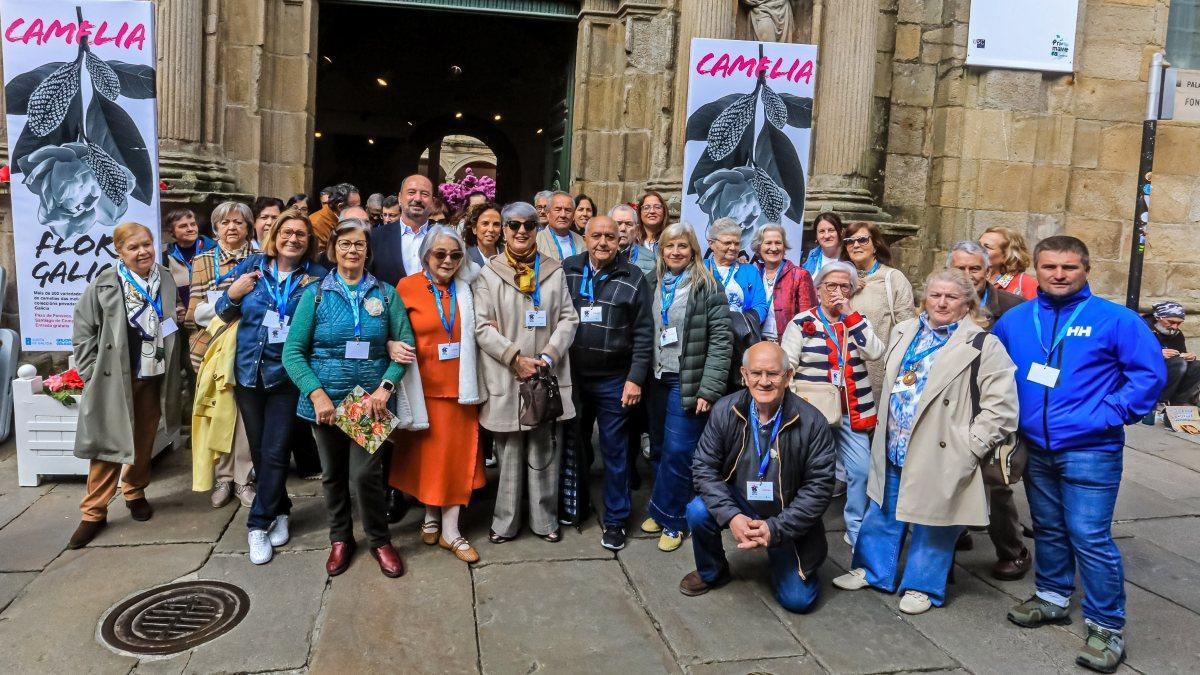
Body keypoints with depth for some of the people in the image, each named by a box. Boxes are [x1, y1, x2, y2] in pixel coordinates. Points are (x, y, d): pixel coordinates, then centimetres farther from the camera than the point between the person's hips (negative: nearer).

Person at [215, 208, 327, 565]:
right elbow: (225, 314, 8)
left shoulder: (318, 277, -4)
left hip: (287, 374, -3)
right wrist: (233, 294, -10)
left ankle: (259, 523, 9)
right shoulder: (251, 266, 1)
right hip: (249, 371, 3)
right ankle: (279, 510, 31)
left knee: (275, 451, -4)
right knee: (258, 449, 13)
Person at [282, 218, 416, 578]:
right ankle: (340, 539, 35)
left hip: (371, 399, -1)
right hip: (325, 401, 1)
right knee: (333, 474, 14)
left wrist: (385, 388, -15)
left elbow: (406, 344, -1)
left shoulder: (386, 293, 3)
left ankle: (379, 539, 15)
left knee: (366, 473, -8)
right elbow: (293, 350, -3)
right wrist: (317, 394, -15)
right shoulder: (315, 293, 1)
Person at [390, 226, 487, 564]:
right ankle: (432, 516, 30)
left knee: (457, 456, 5)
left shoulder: (465, 287, 4)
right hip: (425, 386, -2)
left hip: (459, 387, 3)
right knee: (428, 454, 10)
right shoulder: (408, 287, -4)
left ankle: (450, 530, 13)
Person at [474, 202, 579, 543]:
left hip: (546, 376, 2)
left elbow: (568, 319, 5)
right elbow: (482, 326, -4)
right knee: (509, 451, 6)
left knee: (543, 451, 7)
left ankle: (545, 519, 21)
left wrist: (549, 356, -9)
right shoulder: (489, 274, 1)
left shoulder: (554, 271, 8)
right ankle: (505, 522, 19)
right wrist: (515, 358, -13)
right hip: (505, 377, -1)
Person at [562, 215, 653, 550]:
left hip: (614, 381, -2)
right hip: (571, 377, 2)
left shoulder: (633, 278, -4)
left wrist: (635, 378, -10)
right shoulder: (566, 270, 1)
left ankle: (615, 519, 21)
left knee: (614, 451, 7)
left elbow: (644, 332, -4)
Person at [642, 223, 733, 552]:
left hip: (688, 382, -5)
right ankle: (662, 511, 27)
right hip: (657, 379, 5)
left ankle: (671, 520, 11)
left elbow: (721, 340, -12)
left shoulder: (707, 287, -7)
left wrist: (709, 389, -16)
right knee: (659, 450, 12)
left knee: (677, 452, -4)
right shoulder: (654, 284, 9)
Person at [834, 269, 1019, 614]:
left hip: (940, 457, -5)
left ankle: (922, 586, 27)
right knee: (883, 514, 18)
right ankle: (871, 569, 35)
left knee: (932, 525, 9)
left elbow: (1001, 407, -14)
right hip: (894, 451, 6)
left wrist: (969, 447, -16)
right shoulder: (904, 333, 8)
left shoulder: (983, 346, -11)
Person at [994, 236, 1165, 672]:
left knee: (1090, 538, -4)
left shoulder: (1114, 320, -9)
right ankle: (1052, 597, 37)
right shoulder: (1014, 320, 4)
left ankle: (1107, 627, 11)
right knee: (1048, 529, 19)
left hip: (1090, 450, -5)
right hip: (1035, 448, 5)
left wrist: (1109, 415, -14)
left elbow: (1150, 373, -8)